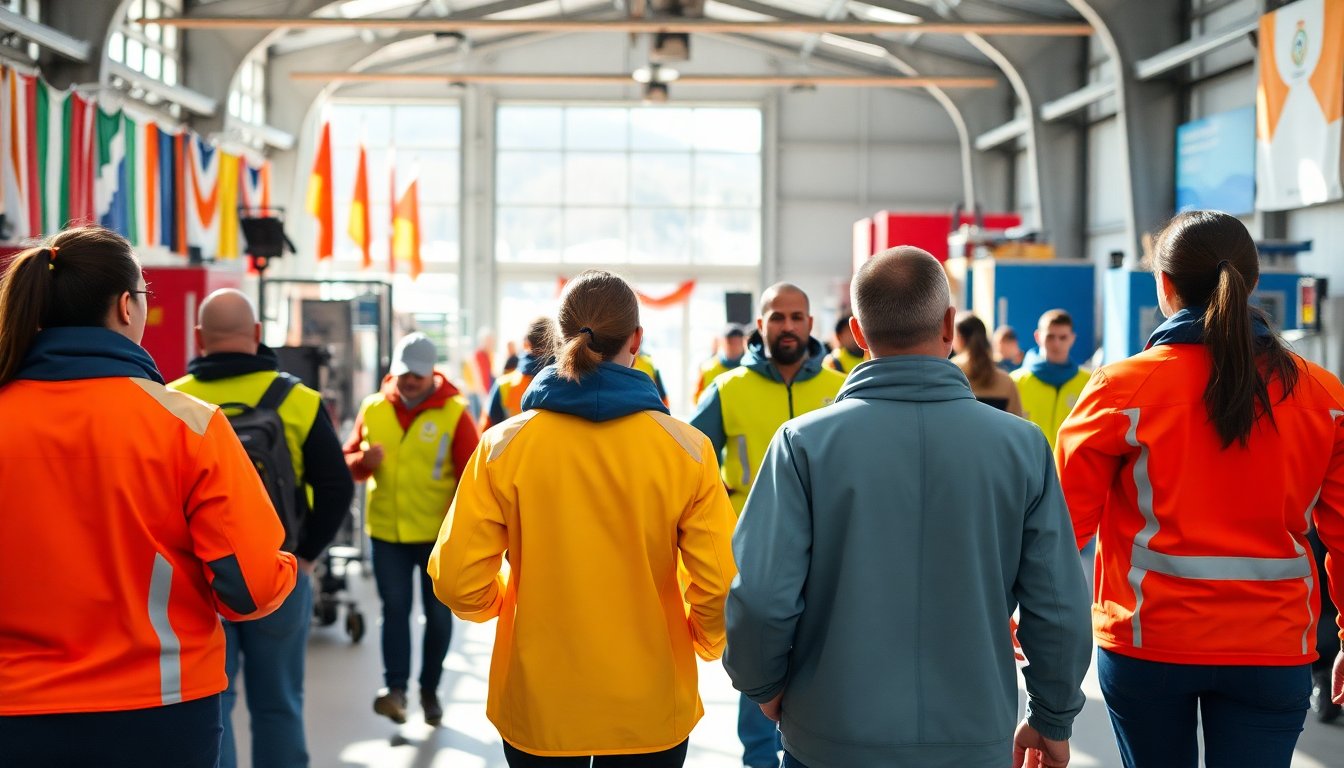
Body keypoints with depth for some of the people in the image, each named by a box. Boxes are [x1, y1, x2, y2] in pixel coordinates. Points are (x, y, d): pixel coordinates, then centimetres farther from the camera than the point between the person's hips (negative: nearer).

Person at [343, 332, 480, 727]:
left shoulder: (454, 412, -7)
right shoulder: (373, 408, 2)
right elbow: (349, 460, 9)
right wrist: (363, 461, -15)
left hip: (438, 533, -1)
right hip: (386, 531, 1)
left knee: (438, 614, 7)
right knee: (395, 607, -6)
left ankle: (430, 690, 22)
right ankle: (395, 687, -6)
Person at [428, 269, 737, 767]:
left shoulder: (504, 446, -10)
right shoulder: (686, 449, -11)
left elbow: (458, 581, -11)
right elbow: (720, 586, -13)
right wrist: (704, 640, 8)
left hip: (536, 706, 0)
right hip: (652, 709, 0)